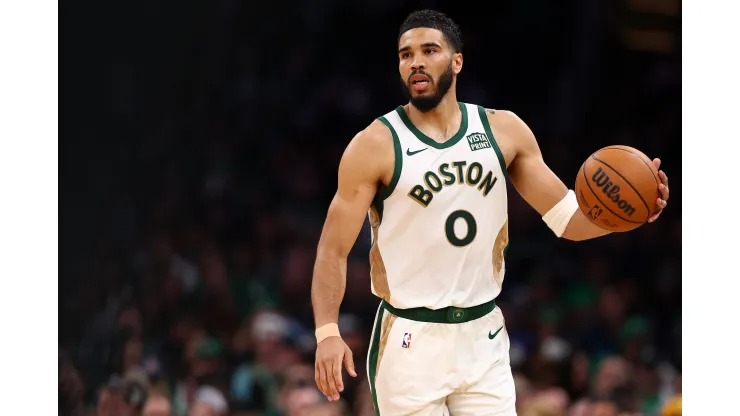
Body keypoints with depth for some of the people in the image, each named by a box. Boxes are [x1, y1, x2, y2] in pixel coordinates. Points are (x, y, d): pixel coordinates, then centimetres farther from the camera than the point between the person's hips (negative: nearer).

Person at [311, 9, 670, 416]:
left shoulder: (504, 131, 4)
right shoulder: (375, 145, -7)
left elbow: (568, 219, 6)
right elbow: (334, 249, -8)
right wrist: (327, 332, -22)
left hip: (484, 338, 3)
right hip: (410, 343, -3)